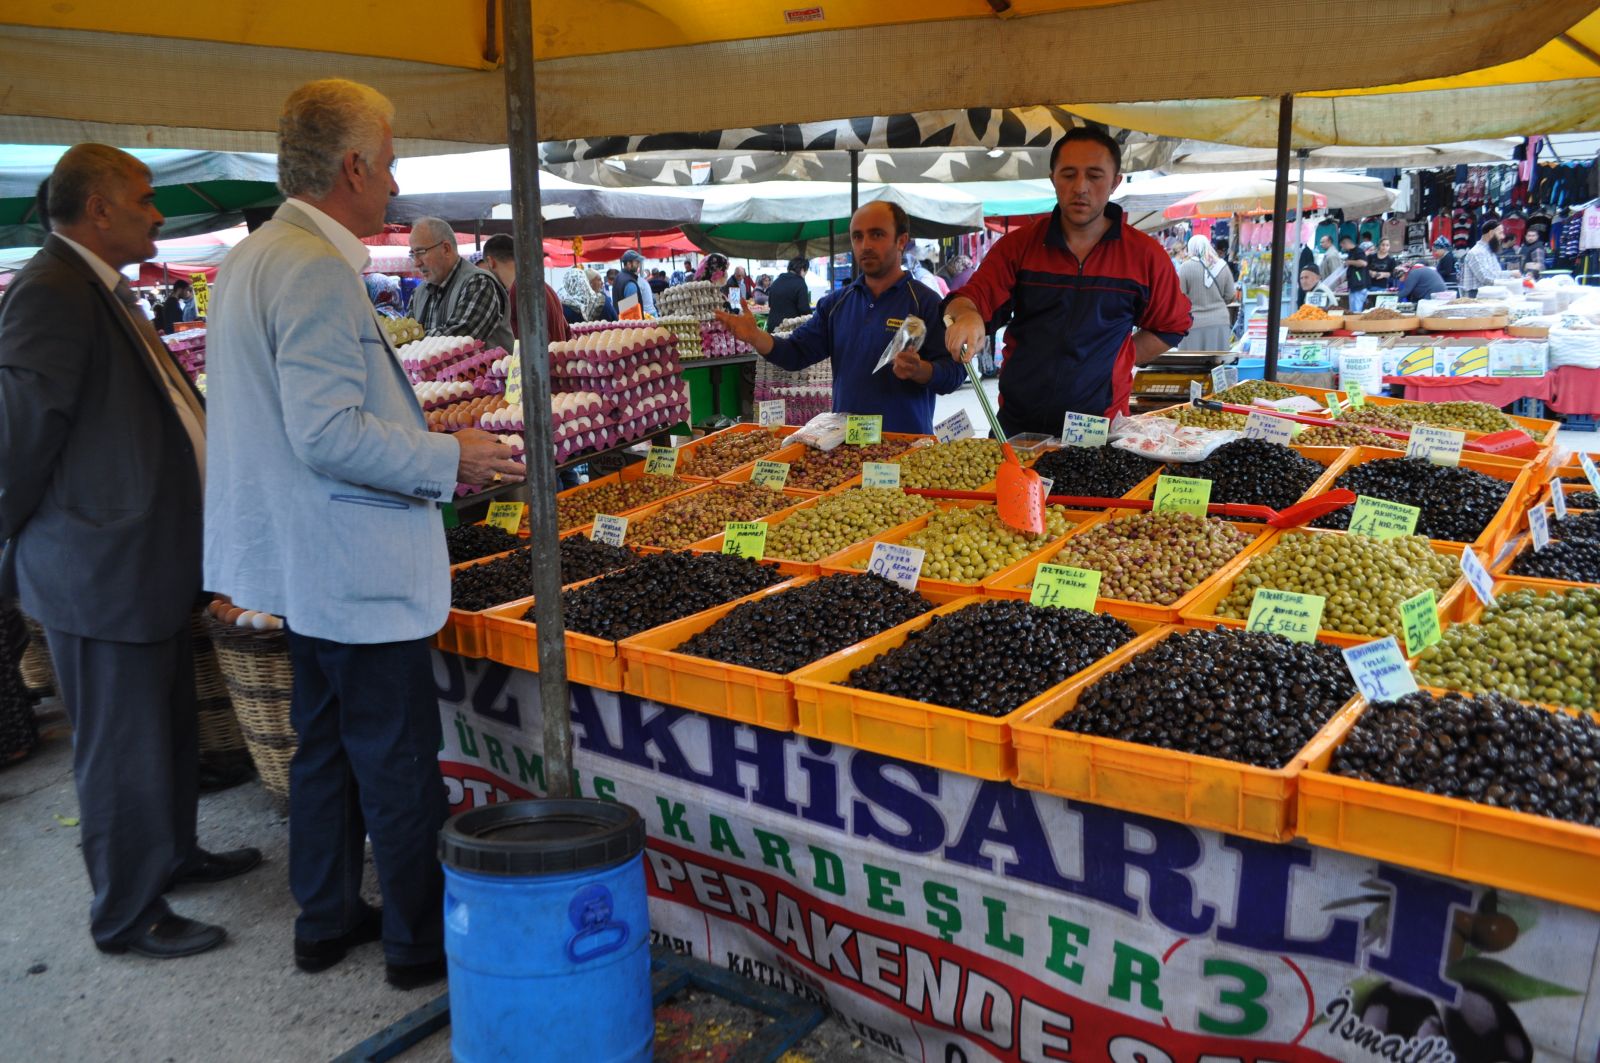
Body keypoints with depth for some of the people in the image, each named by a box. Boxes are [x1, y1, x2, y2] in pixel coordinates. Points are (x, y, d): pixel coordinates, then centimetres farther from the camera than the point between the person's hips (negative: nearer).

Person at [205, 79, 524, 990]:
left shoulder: (250, 258, 13)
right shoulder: (317, 269, -20)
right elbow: (330, 433, -26)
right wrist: (447, 459, -15)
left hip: (309, 565, 10)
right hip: (358, 571, -10)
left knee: (327, 746, 20)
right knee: (401, 764, 3)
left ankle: (327, 918, 34)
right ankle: (422, 941, 17)